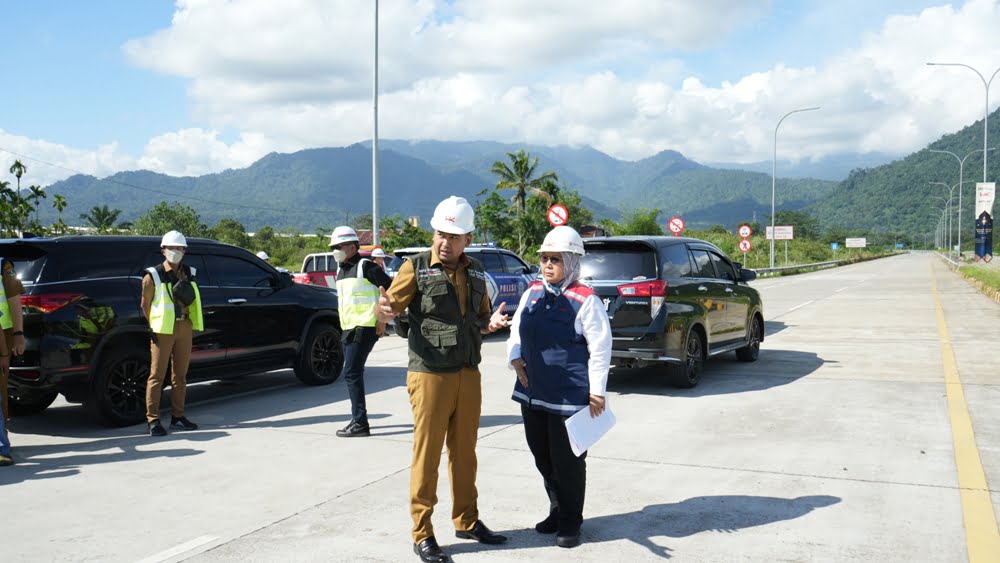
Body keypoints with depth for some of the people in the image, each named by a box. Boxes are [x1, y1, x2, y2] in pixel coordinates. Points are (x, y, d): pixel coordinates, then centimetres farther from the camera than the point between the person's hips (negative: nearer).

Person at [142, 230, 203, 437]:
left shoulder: (189, 274, 12)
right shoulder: (153, 276, -3)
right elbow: (145, 304, -2)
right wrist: (153, 327, -9)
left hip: (185, 327, 5)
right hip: (163, 330, -5)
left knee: (180, 374, 10)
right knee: (157, 374, -5)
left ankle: (178, 417, 18)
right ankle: (153, 420, -2)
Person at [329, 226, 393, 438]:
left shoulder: (365, 266, -11)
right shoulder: (341, 270, 16)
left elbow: (392, 287, -14)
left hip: (364, 328, -9)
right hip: (349, 329, 9)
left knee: (352, 373, -12)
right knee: (353, 374, 13)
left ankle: (360, 423, -8)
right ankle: (357, 418, 22)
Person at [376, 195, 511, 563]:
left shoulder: (475, 272, 10)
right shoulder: (417, 267, -6)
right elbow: (389, 310, -10)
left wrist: (490, 323, -3)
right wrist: (383, 309, -34)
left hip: (468, 375, 5)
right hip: (430, 376, -5)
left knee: (464, 453, 14)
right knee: (427, 456, 1)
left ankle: (466, 521, 28)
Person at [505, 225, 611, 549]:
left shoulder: (585, 300, -12)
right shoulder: (533, 292, 8)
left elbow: (600, 348, -11)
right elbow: (516, 330, 19)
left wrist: (597, 392, -11)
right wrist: (515, 358, 1)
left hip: (569, 397, -7)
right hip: (532, 392, 7)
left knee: (567, 461, 3)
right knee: (542, 458, 17)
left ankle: (570, 522, 21)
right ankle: (556, 511, 35)